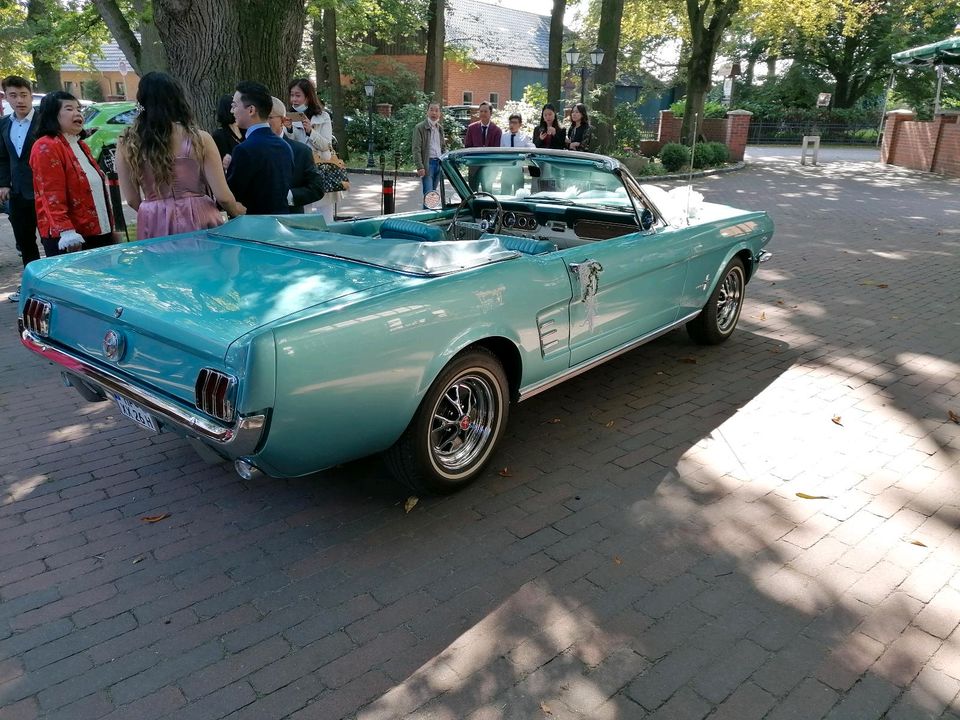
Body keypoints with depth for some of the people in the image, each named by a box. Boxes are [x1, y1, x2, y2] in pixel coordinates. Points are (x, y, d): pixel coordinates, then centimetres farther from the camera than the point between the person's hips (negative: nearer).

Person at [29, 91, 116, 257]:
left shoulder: (81, 146, 18)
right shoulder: (46, 147, -10)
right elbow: (52, 196, -19)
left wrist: (110, 226, 21)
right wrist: (66, 231, -29)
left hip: (98, 232, 9)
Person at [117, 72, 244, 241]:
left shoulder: (127, 144, 0)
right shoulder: (199, 139, -5)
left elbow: (132, 200, 4)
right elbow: (222, 195, -5)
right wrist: (239, 211, 16)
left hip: (154, 226, 2)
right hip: (197, 220, -2)